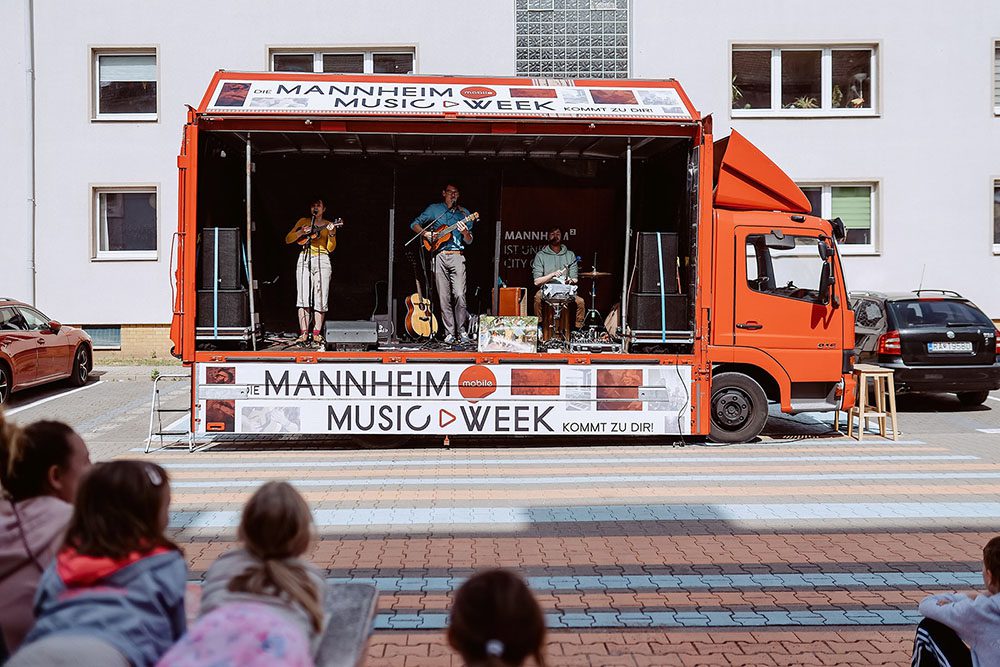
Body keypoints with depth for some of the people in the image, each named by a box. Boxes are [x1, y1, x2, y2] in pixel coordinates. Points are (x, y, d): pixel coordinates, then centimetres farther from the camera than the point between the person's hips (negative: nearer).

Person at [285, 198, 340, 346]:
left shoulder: (328, 225, 11)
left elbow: (330, 248, 2)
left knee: (320, 298, -5)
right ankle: (303, 333, -7)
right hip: (304, 260, 1)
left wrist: (331, 234, -15)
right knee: (303, 297, -7)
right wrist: (301, 232, -5)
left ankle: (316, 333, -2)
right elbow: (288, 239, 10)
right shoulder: (303, 222, 14)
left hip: (322, 261, -1)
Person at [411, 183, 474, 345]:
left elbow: (469, 241, 12)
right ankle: (449, 333, 4)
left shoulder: (464, 213, 14)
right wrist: (425, 233, -6)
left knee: (459, 295, -13)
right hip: (439, 257, 0)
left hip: (457, 257, 0)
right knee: (444, 298, 0)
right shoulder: (434, 209, 11)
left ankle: (462, 332, -4)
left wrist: (464, 231, -10)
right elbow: (414, 224, 12)